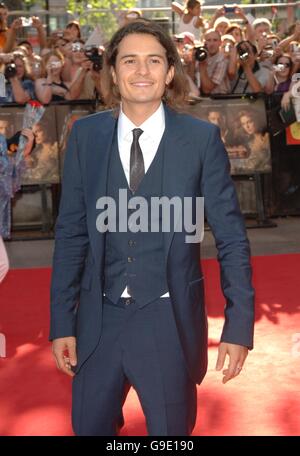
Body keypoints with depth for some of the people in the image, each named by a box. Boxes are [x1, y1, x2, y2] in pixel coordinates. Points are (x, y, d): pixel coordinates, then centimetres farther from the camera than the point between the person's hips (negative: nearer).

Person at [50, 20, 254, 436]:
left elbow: (231, 235, -3)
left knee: (171, 430, 13)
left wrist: (239, 324, -6)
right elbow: (71, 232, 3)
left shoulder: (201, 138, -5)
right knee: (89, 426, 16)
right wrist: (62, 321, 1)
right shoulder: (86, 135, 1)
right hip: (99, 320, 2)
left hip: (170, 321, -2)